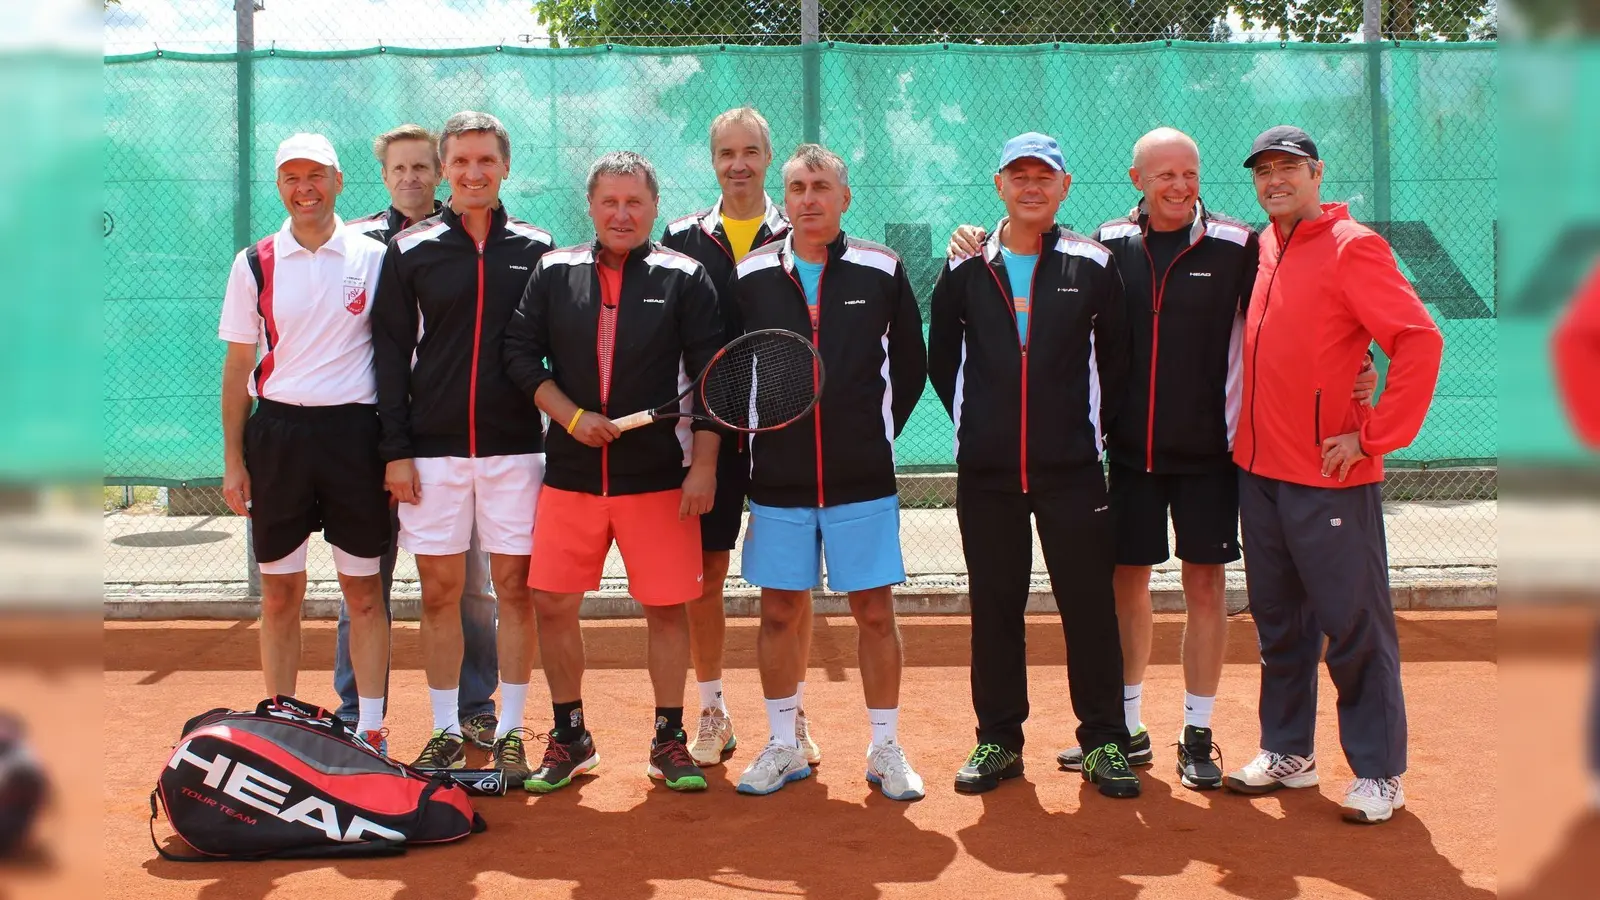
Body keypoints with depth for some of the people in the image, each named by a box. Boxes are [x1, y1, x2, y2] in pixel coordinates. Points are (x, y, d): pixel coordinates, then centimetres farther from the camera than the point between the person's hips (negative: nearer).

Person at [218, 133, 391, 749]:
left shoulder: (373, 258, 3)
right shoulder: (255, 264, 5)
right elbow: (239, 367, 7)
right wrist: (234, 460, 3)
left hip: (355, 430, -1)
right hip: (277, 431, 1)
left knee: (364, 590, 3)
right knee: (279, 591, 7)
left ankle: (371, 730, 12)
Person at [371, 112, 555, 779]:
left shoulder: (536, 249, 5)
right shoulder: (410, 250, 5)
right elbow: (391, 355, 4)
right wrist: (396, 448, -2)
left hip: (516, 448, 0)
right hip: (432, 450, 0)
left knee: (515, 587, 3)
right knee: (440, 591, 6)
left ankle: (510, 731, 15)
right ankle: (445, 732, 18)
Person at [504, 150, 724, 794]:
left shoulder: (684, 278, 0)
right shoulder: (555, 273, 7)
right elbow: (521, 355, 5)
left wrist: (703, 465, -10)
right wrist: (572, 416, -9)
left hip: (658, 476, -2)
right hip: (570, 475, 2)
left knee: (666, 608, 3)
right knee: (552, 605, 3)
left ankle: (669, 741, 19)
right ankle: (570, 738, 21)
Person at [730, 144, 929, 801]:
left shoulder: (882, 271, 1)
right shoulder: (750, 276, 3)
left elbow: (911, 366, 8)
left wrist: (878, 432, 4)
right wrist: (757, 436, 3)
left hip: (863, 480, -1)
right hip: (777, 480, 1)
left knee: (875, 612, 3)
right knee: (779, 612, 8)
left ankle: (885, 750, 18)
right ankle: (782, 747, 23)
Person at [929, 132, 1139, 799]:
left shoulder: (1093, 265, 3)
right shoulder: (965, 269, 6)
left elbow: (1116, 361, 9)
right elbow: (942, 360, 14)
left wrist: (1095, 428, 3)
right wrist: (974, 423, 8)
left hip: (1071, 468, -1)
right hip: (986, 472, 2)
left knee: (1090, 604, 1)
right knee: (994, 606, 8)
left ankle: (1104, 742, 12)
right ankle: (998, 740, 19)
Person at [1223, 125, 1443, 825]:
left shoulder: (1351, 247, -10)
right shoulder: (1261, 249, 12)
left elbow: (1420, 341, -17)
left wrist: (1375, 436, -16)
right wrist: (1248, 428, 13)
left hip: (1330, 478, -7)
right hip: (1258, 469, 7)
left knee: (1355, 627, 0)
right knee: (1277, 621, 15)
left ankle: (1379, 773, 12)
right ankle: (1287, 753, 28)